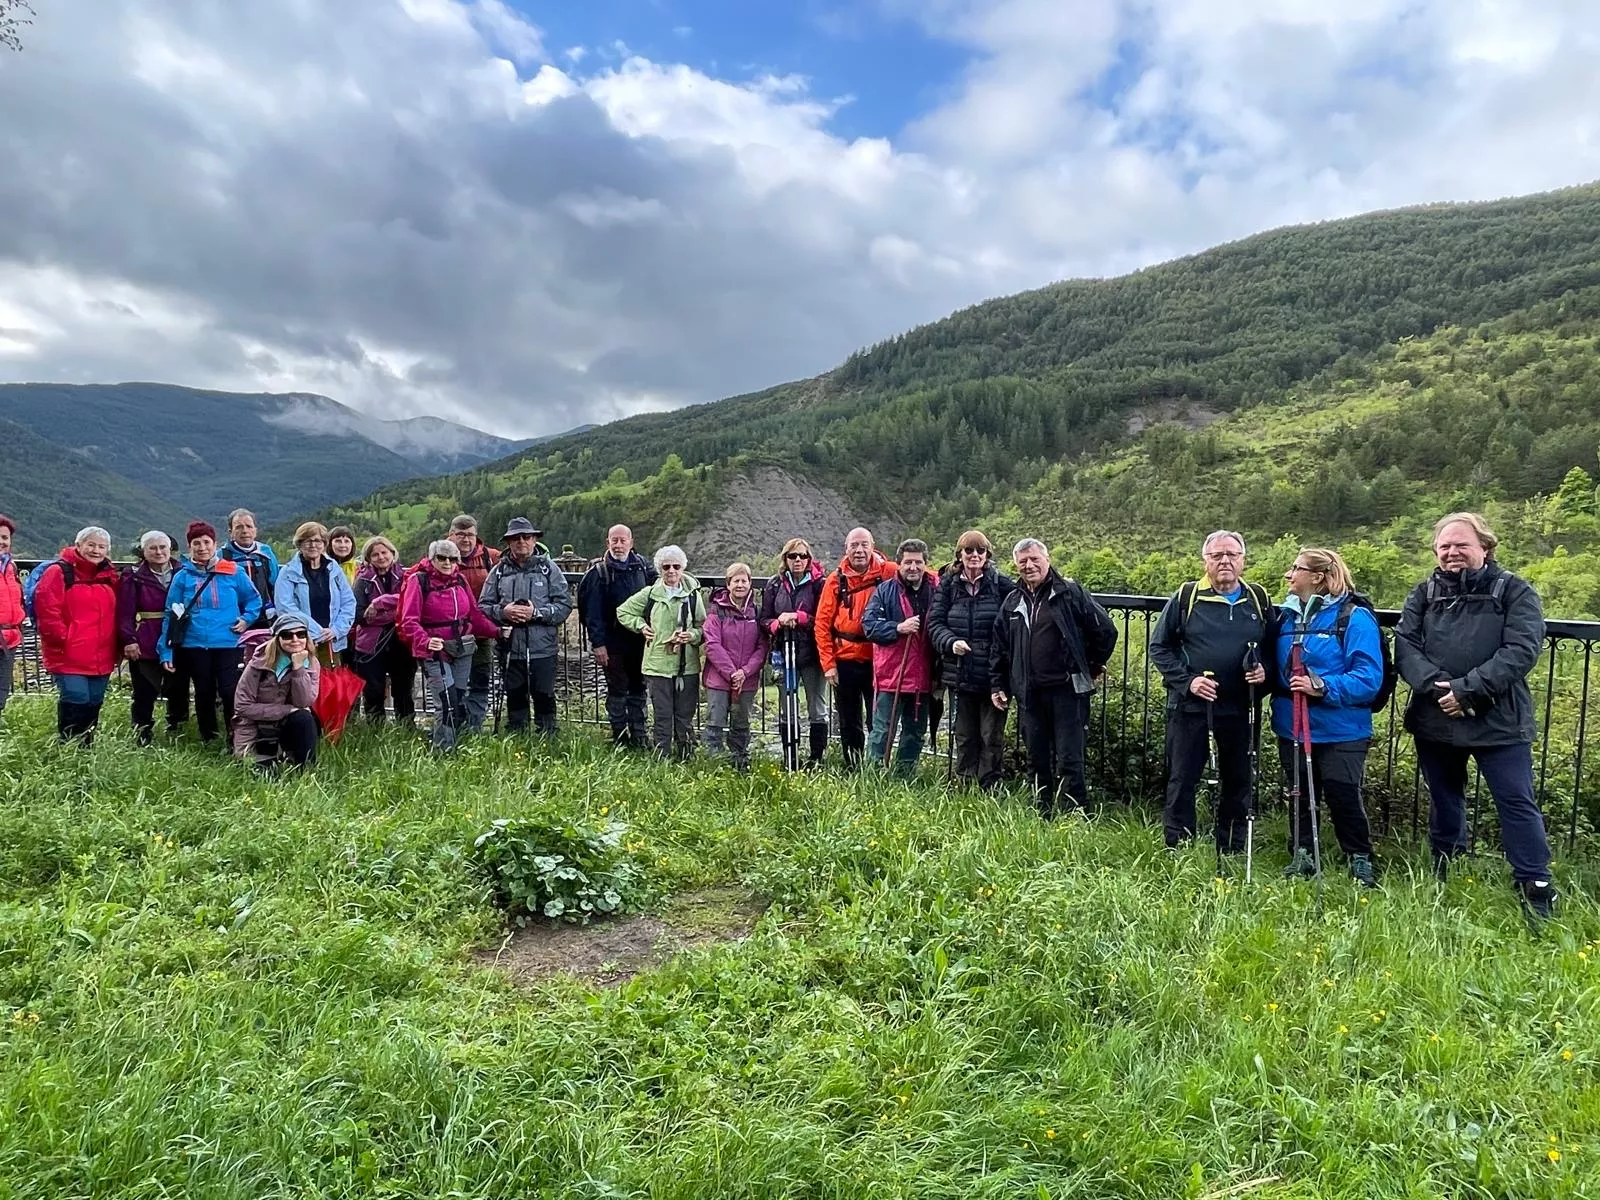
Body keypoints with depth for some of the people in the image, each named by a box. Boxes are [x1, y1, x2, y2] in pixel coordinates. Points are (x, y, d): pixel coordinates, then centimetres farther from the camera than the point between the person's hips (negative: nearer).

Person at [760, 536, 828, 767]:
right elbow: (764, 620, 7)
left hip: (811, 653, -3)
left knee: (817, 710, 5)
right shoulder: (774, 585, 7)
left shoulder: (819, 584, -4)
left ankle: (817, 760, 12)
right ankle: (789, 761, 17)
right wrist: (778, 623, -13)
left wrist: (798, 618, -18)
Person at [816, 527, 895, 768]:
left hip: (877, 660, -1)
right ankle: (852, 769, 23)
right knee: (849, 722, 11)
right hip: (845, 661, 2)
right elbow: (823, 623, 0)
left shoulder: (888, 573, -3)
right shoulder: (836, 580, 0)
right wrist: (828, 663, -5)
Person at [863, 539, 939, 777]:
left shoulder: (936, 592, 6)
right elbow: (869, 625, -8)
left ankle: (904, 775, 26)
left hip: (922, 678, 4)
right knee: (883, 731, -1)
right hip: (890, 676, -4)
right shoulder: (884, 591, -1)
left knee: (916, 733, 14)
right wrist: (899, 628, -22)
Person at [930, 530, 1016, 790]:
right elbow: (935, 622, 2)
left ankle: (990, 791, 14)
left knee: (992, 737, 5)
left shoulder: (1002, 584, -3)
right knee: (964, 736, 13)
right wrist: (950, 642, -16)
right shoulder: (947, 585, 5)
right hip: (960, 673, 3)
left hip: (993, 675, -2)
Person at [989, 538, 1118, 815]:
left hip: (1068, 690, -5)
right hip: (1029, 694, 5)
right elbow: (998, 647, 18)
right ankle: (1042, 816, 22)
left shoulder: (1070, 592, -2)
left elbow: (1105, 631, -1)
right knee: (1036, 761, 11)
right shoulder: (1012, 602, 12)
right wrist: (997, 685, 14)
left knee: (1069, 760, -4)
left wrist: (1092, 668, 5)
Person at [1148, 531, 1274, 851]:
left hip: (1240, 708, 3)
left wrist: (1264, 671, -6)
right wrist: (1186, 680, -11)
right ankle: (1177, 851, 15)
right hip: (1190, 706, -3)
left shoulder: (1259, 600, 7)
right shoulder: (1186, 597, -2)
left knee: (1238, 782, 12)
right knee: (1182, 780, 3)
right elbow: (1159, 647, 0)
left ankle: (1232, 854, 26)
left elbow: (1273, 648, 15)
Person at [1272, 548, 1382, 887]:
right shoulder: (1286, 615, 7)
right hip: (1291, 727, 6)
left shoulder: (1354, 618, -12)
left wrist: (1322, 687, -28)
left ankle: (1360, 860, 20)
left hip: (1340, 731, -6)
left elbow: (1368, 678, -18)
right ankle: (1301, 857, 28)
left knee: (1343, 796, -1)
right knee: (1299, 795, 15)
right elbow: (1276, 668, 17)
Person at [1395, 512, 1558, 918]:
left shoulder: (1515, 592, -3)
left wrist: (1467, 689, -22)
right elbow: (1405, 646, -4)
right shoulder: (1424, 594, 7)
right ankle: (1444, 879, 32)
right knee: (1444, 801, 17)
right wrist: (1435, 686, -21)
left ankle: (1536, 888, 8)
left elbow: (1521, 651, -15)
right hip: (1434, 720, 4)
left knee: (1517, 803, -2)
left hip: (1498, 721, -3)